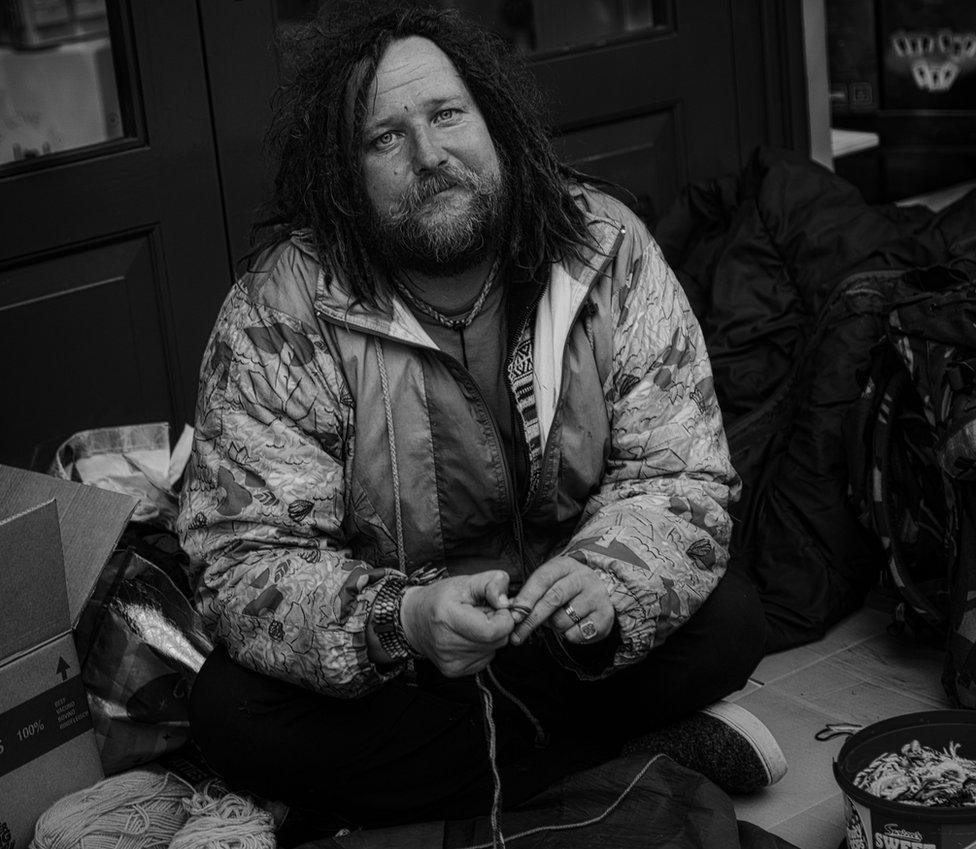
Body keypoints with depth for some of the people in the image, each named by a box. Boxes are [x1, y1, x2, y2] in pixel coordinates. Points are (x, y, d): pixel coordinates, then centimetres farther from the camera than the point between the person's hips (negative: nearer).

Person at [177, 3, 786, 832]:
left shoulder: (609, 250, -13)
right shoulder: (276, 317, -19)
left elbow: (680, 475, -12)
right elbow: (245, 560, -22)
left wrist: (611, 577, -34)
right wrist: (401, 620, -41)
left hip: (565, 629, 1)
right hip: (379, 635, 0)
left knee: (729, 619, -22)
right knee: (233, 710, -28)